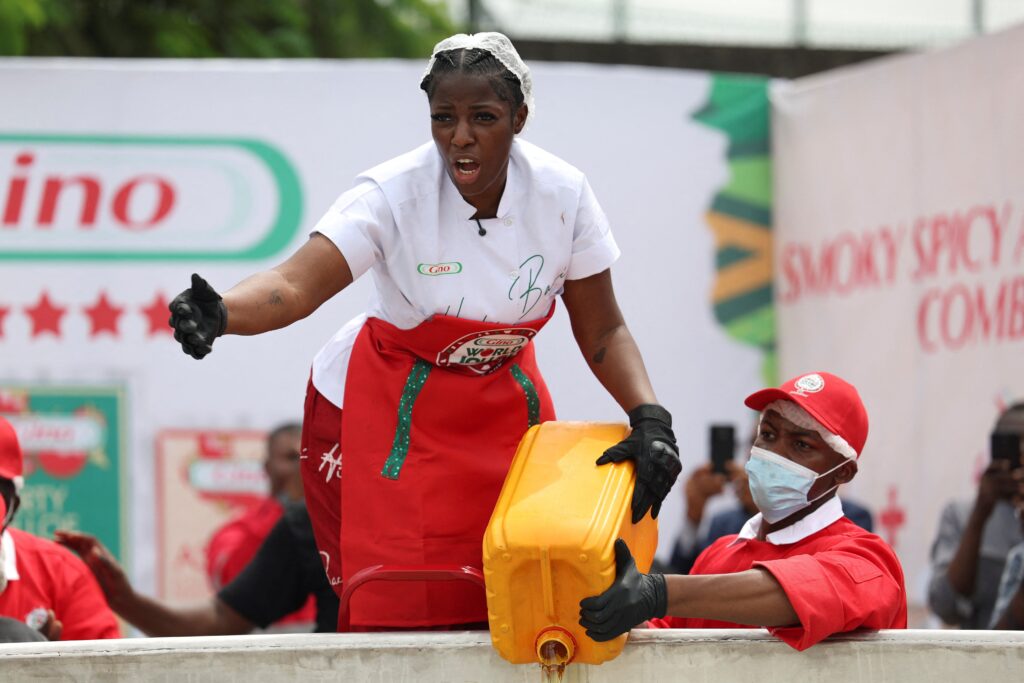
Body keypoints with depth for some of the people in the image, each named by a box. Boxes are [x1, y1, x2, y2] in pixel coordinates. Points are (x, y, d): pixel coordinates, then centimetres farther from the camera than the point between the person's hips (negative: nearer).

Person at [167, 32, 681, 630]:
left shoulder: (562, 194, -15)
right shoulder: (393, 194, -25)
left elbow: (602, 331, -4)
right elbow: (296, 285, -39)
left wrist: (650, 419, -20)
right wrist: (220, 313, -60)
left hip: (503, 403, 3)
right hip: (387, 414, -3)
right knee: (395, 614, -9)